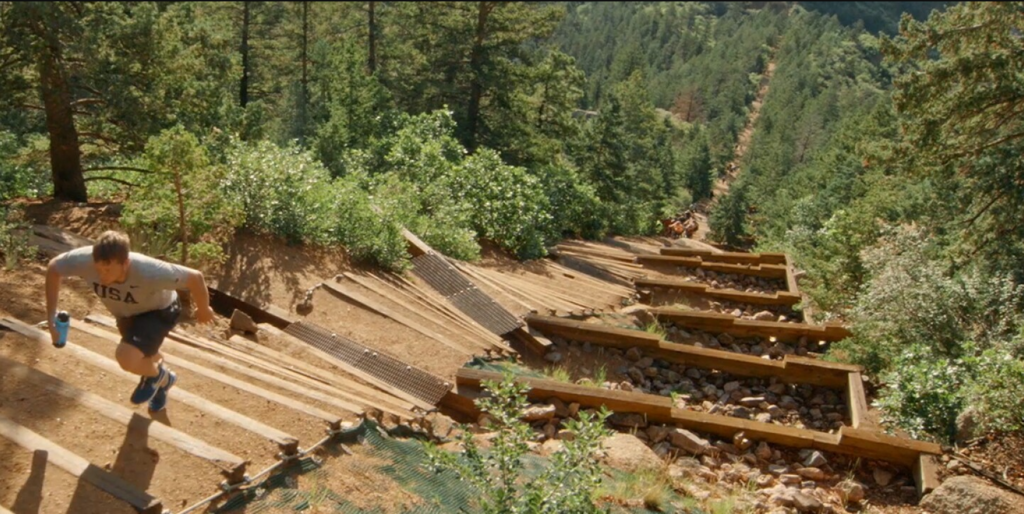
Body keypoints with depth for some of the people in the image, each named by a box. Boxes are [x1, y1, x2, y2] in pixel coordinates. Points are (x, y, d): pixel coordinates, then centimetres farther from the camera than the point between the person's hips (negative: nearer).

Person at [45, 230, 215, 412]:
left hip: (158, 311, -5)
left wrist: (203, 310, -14)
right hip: (127, 312, 5)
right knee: (147, 357, 27)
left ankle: (155, 375, 9)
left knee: (127, 358, -26)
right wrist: (52, 316, -17)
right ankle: (161, 379, 62)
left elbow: (195, 277, -32)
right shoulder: (85, 260, -35)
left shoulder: (149, 272, -45)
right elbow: (53, 268, -13)